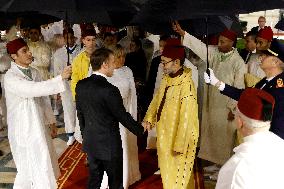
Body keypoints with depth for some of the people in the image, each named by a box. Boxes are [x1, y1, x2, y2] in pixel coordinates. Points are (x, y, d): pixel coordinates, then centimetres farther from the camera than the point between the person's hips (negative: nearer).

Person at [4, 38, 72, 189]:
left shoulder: (34, 72, 5)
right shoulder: (10, 77, -16)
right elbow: (33, 90, -31)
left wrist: (51, 121, 11)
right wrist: (61, 78, -35)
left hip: (39, 125, 7)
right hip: (23, 129, -7)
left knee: (43, 166, 16)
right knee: (28, 168, 4)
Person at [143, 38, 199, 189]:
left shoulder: (186, 85, -27)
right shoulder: (167, 78, -1)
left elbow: (186, 119, -26)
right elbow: (157, 98, 13)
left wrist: (179, 146, -22)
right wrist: (149, 118, 0)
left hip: (178, 136, -8)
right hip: (164, 134, 8)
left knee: (177, 174, 11)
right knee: (166, 170, 24)